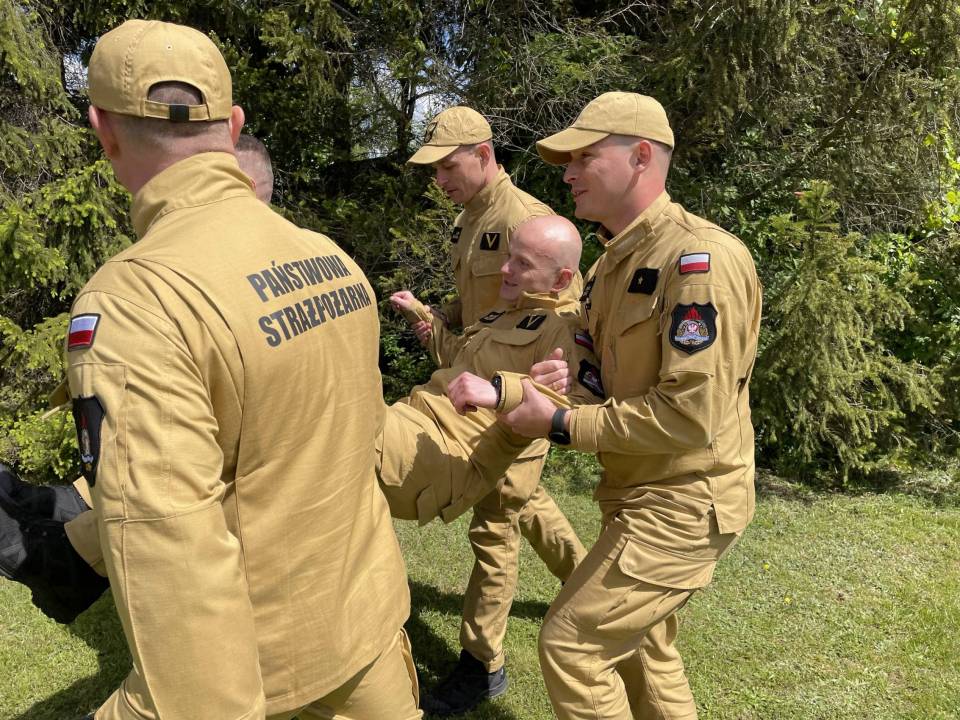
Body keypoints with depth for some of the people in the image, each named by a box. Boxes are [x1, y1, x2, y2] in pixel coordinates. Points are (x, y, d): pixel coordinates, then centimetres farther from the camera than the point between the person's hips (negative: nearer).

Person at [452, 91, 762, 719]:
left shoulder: (698, 257, -22)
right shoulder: (617, 261, 8)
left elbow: (691, 414, -27)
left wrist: (561, 423, -20)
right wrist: (573, 374, -6)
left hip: (682, 504, -9)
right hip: (646, 494, 9)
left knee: (570, 644, -2)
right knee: (641, 650, 23)